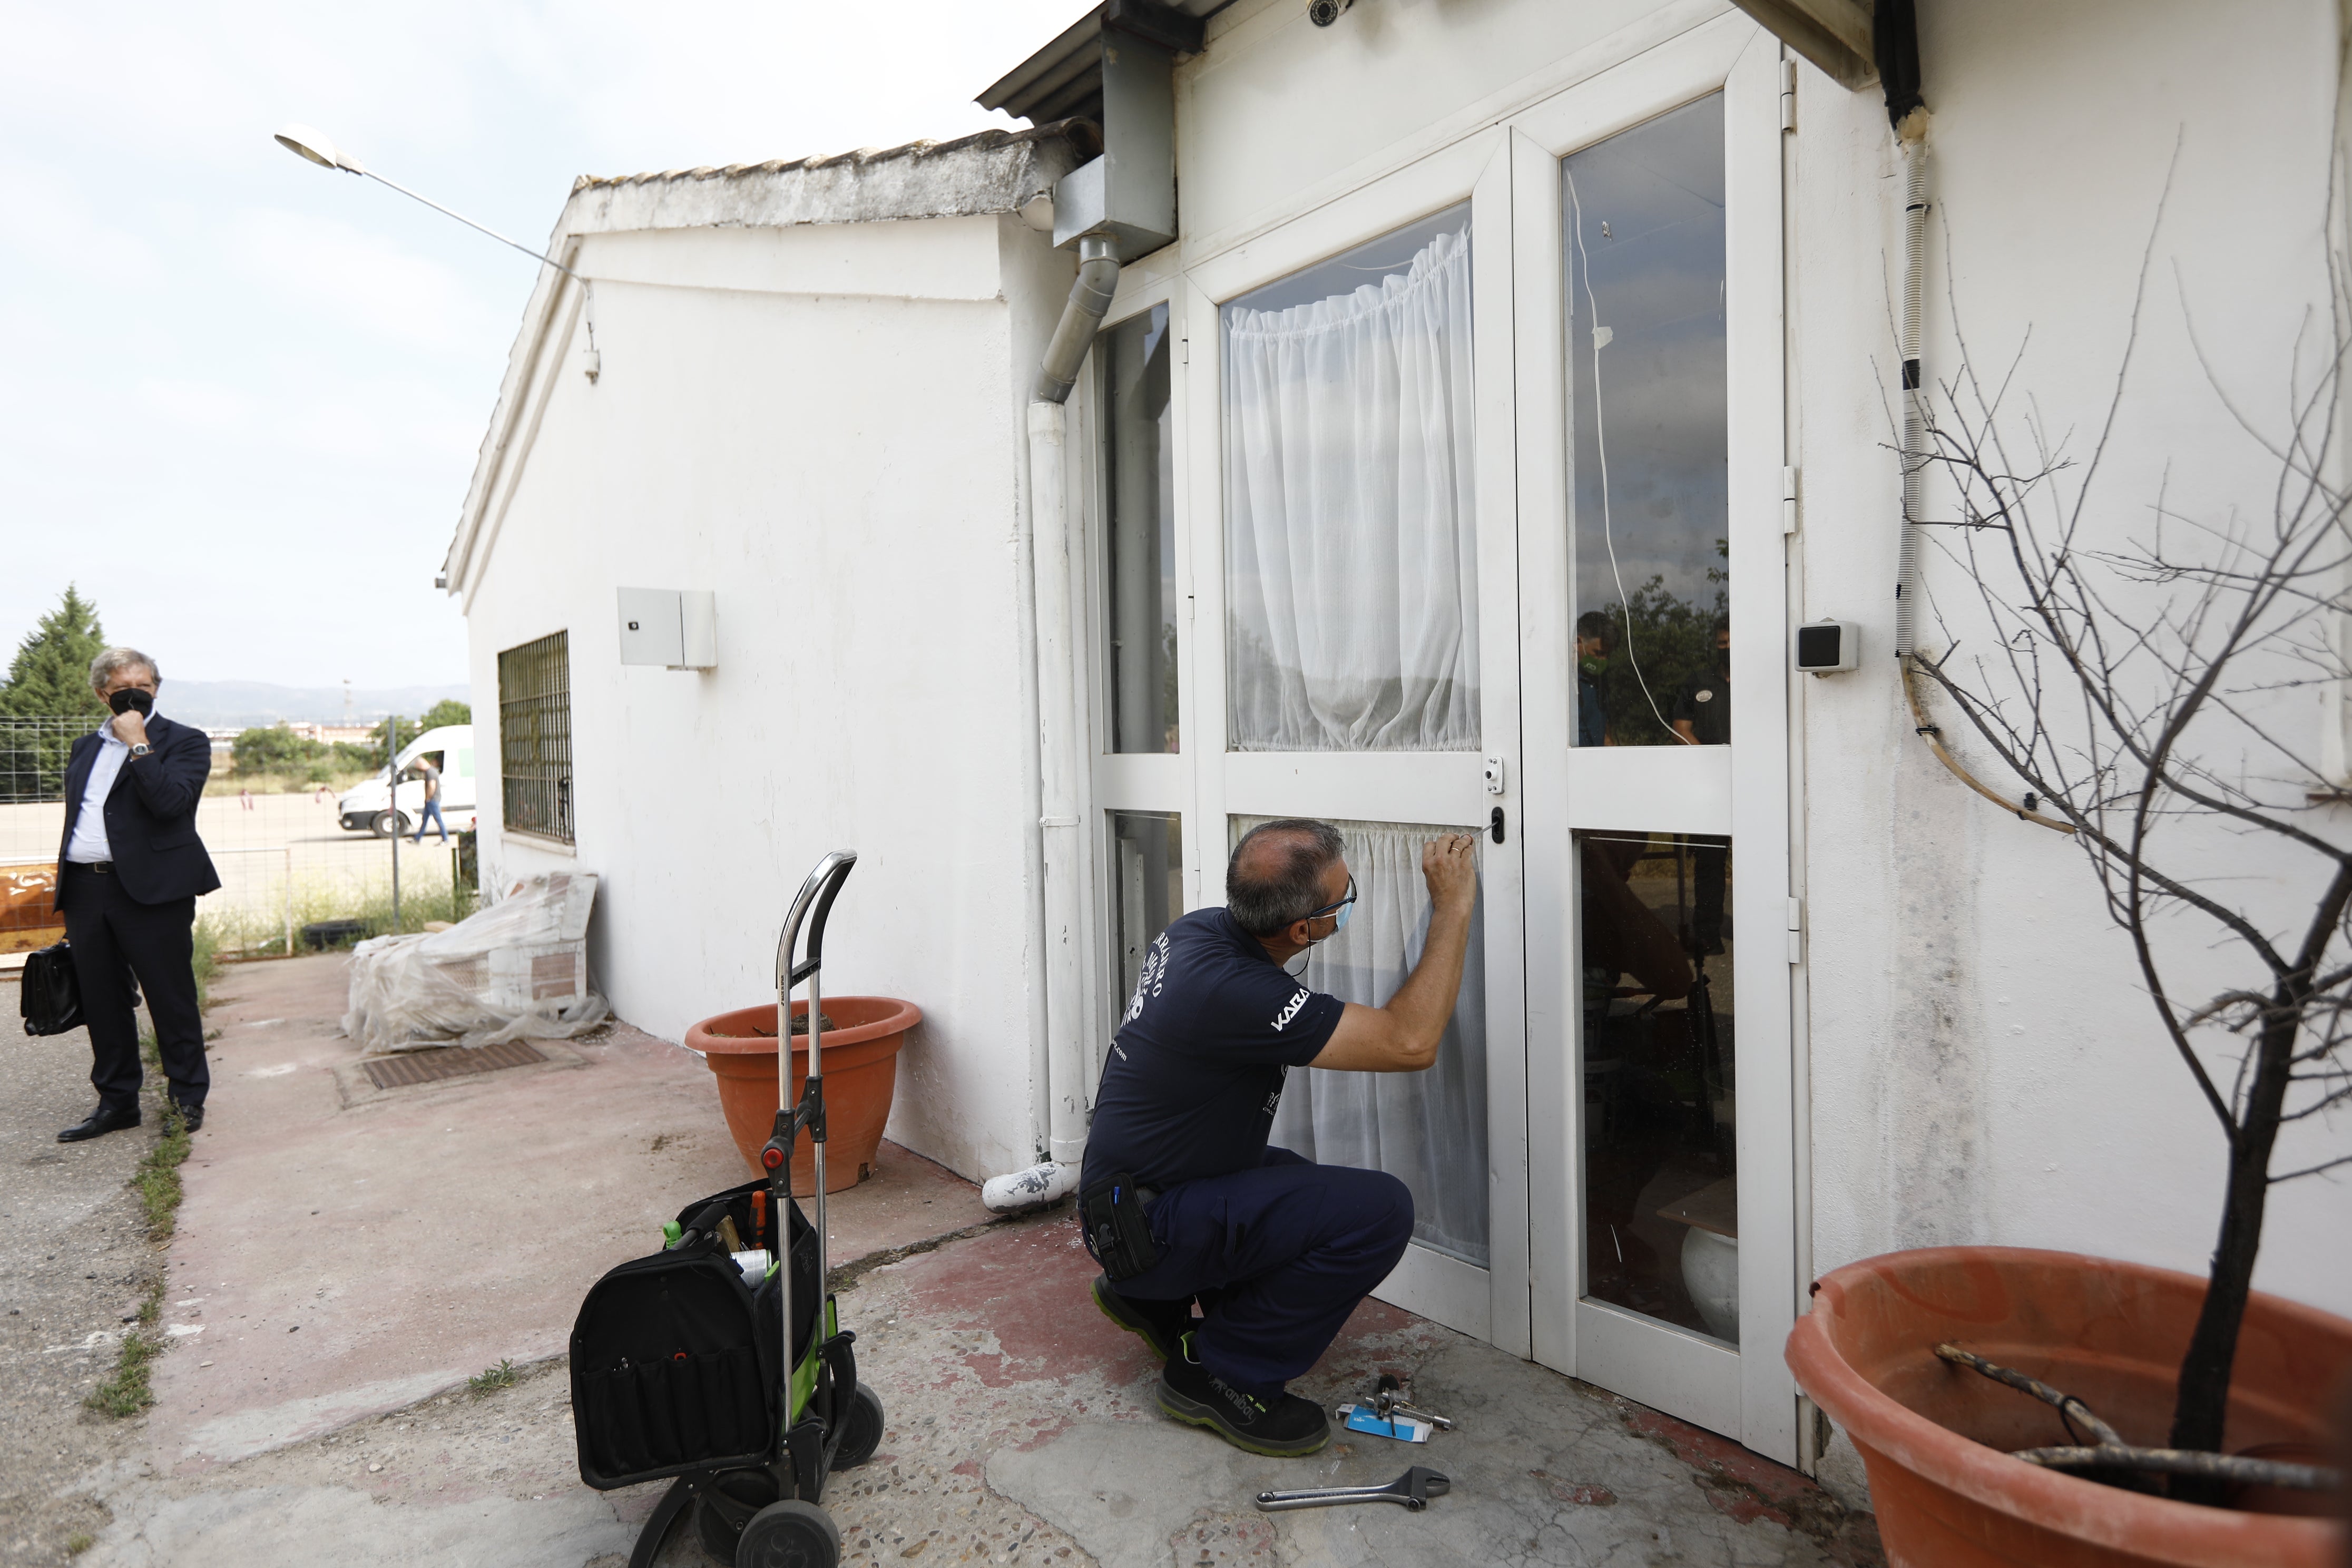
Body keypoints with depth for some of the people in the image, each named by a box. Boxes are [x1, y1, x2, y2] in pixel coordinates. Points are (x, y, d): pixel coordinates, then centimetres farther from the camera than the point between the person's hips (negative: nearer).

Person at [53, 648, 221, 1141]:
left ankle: (189, 1097, 12)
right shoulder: (85, 748, 17)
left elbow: (170, 801, -18)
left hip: (150, 889, -6)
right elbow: (75, 819, 19)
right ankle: (116, 1102, 23)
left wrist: (138, 744, -15)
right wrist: (67, 894, 16)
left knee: (171, 999, 1)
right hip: (85, 890, 6)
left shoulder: (185, 742, -2)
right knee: (102, 1003, 12)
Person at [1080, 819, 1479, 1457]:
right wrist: (1453, 907, -22)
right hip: (1145, 1228, -10)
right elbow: (1410, 1043, -29)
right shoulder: (1233, 991, -32)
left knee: (1325, 1189, 21)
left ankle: (1155, 1298, 22)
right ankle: (1218, 1374, -3)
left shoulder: (1199, 928, -3)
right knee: (1379, 1211, -20)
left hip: (1131, 1184, 10)